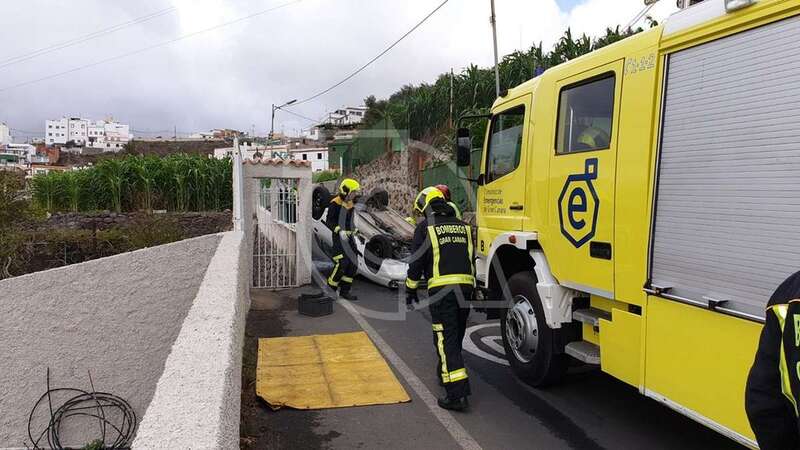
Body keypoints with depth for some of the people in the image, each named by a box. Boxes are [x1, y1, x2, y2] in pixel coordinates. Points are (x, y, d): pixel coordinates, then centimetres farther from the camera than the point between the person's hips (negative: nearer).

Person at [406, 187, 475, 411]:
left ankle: (457, 394, -10)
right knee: (455, 336, 20)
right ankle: (444, 373, 40)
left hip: (441, 289, -6)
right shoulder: (463, 226, 16)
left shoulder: (425, 227, -1)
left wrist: (411, 290, 9)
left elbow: (417, 262, -2)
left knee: (446, 340, -5)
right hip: (466, 286, 6)